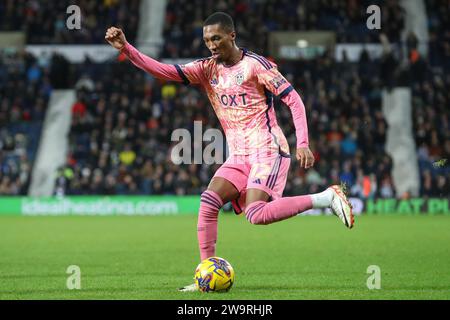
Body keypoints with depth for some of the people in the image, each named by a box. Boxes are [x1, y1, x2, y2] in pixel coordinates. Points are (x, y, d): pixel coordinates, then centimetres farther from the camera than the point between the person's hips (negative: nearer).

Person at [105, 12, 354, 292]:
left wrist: (303, 144, -17)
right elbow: (164, 71, 0)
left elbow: (293, 99, -8)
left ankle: (328, 198, -11)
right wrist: (126, 48, -12)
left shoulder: (255, 65, -8)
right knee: (208, 201, -14)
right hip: (239, 155, 6)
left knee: (256, 214, -25)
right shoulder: (207, 69, 8)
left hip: (268, 149, -6)